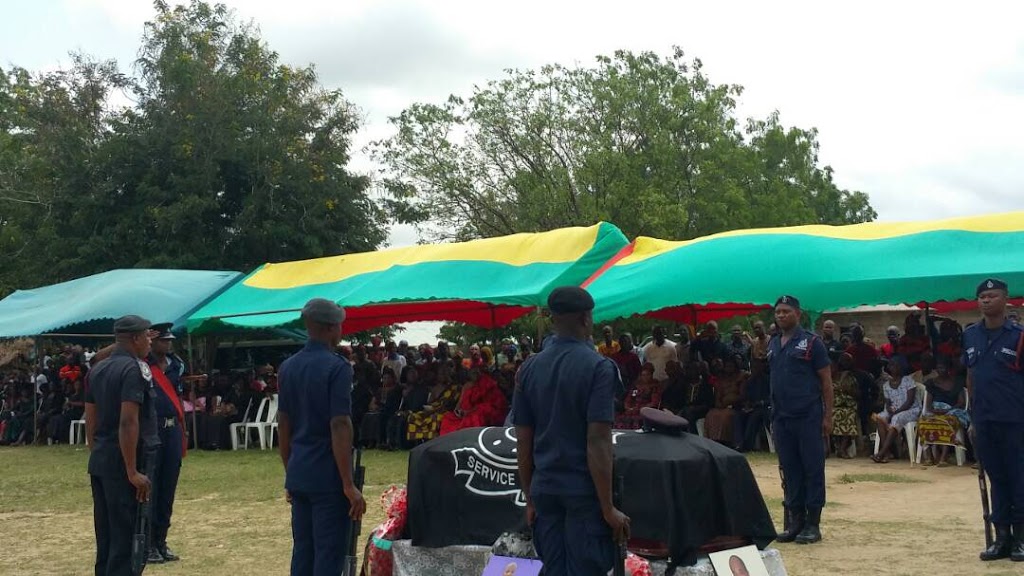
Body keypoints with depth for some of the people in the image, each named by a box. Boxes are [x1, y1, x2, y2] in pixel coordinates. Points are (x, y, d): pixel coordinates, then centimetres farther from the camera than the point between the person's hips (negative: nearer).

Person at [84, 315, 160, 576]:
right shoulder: (134, 369, -14)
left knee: (106, 537, 15)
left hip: (99, 463, 9)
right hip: (124, 465, -9)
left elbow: (90, 419, 16)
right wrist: (133, 472, -21)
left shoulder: (98, 369, 12)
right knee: (128, 538, -4)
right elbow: (128, 422, -22)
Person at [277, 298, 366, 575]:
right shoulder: (337, 368, -13)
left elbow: (283, 424, 13)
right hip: (328, 478, -7)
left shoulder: (288, 367, 9)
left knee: (302, 552, 12)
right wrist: (349, 485, -16)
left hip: (298, 476, 7)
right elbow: (339, 427, -18)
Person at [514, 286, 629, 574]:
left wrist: (530, 498, 15)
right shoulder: (599, 367, -11)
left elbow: (523, 442, 6)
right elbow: (597, 443, -17)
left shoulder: (529, 368, 4)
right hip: (585, 492, -5)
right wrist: (608, 507, -12)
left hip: (545, 491, 5)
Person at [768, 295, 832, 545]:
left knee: (813, 469, 0)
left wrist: (828, 416, -8)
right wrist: (773, 413, 13)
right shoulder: (773, 344, 13)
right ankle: (794, 521, 17)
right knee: (789, 470, 9)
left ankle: (812, 524, 5)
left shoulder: (811, 342, -4)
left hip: (808, 417, -6)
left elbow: (826, 381, -3)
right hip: (781, 418, 6)